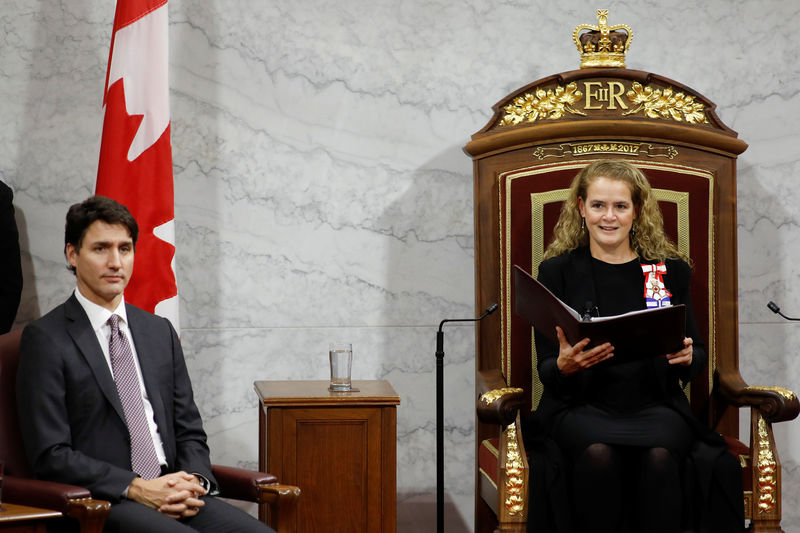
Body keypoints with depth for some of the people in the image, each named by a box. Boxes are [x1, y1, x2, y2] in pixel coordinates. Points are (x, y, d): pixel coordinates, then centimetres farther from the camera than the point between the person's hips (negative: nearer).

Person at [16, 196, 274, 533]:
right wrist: (136, 488, -14)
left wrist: (194, 482, -3)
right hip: (96, 505, -6)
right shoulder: (45, 339, 0)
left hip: (176, 497, 6)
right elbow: (50, 455, -7)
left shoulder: (160, 332, 18)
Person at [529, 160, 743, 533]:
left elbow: (699, 355, 15)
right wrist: (564, 365, -20)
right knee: (597, 452, -34)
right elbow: (545, 369, 5)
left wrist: (687, 357, -10)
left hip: (655, 402, 1)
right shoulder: (557, 271, 7)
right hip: (583, 405, -1)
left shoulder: (671, 270, 12)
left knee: (660, 454, -34)